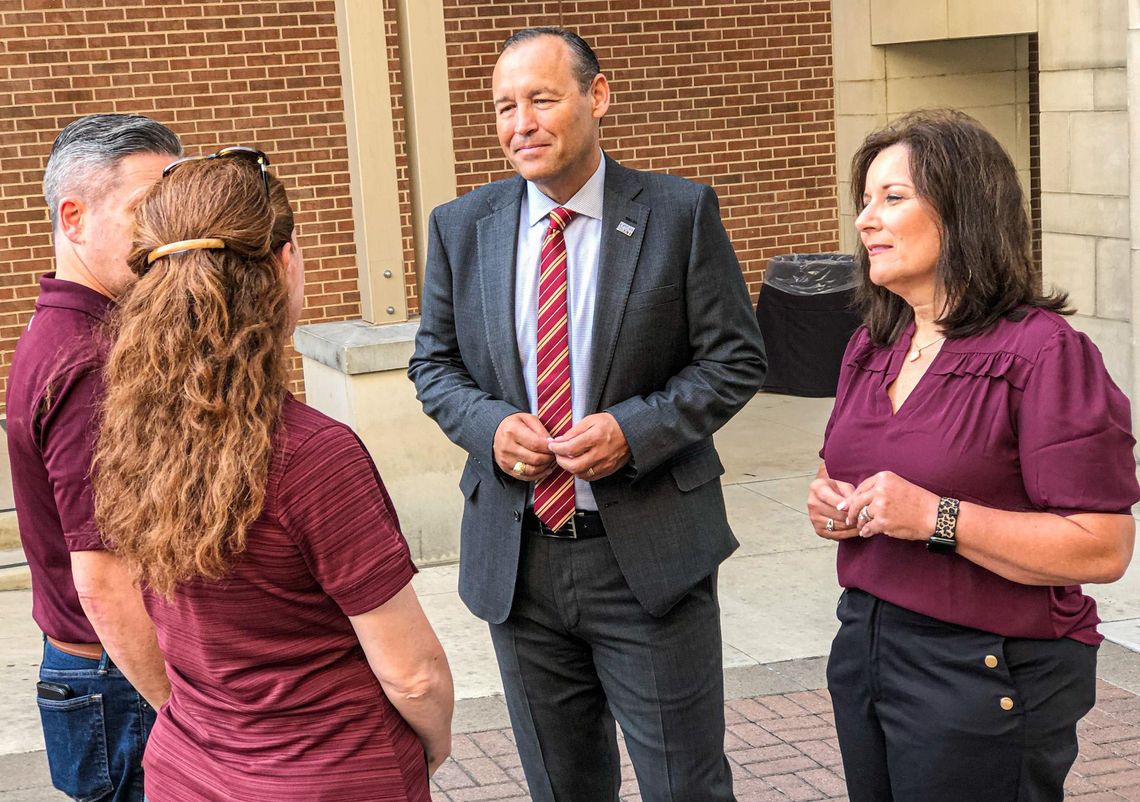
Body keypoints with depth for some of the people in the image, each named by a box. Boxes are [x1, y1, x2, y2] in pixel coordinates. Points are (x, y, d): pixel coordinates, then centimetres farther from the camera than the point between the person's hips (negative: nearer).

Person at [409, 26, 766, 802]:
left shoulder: (681, 212, -5)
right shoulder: (461, 227, 3)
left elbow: (736, 358, -4)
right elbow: (435, 363, 10)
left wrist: (635, 430, -18)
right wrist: (489, 424, -11)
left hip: (647, 554, -3)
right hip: (516, 556, 3)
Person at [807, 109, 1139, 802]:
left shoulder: (1042, 353, -16)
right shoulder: (872, 349, 8)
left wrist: (937, 518, -26)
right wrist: (830, 505, -1)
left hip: (987, 678, -7)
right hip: (866, 650, 7)